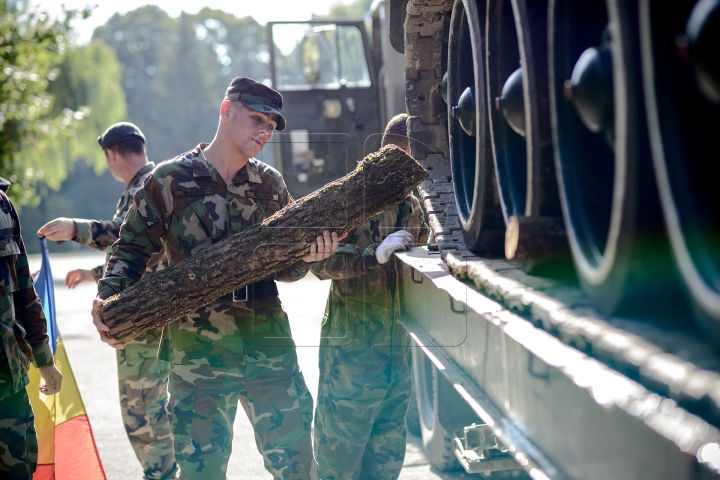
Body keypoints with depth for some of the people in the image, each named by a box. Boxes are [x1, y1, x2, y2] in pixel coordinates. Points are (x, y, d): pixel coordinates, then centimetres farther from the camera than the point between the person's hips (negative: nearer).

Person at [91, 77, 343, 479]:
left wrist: (306, 258, -8)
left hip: (270, 345, 3)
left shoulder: (271, 184, 11)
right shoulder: (169, 180, 0)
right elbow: (132, 249, 4)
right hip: (198, 352, -3)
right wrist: (109, 299, -12)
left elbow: (283, 267, 14)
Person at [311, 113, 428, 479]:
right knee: (341, 442, -1)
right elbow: (321, 262, -17)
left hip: (397, 346, 7)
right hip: (352, 346, -7)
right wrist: (376, 254, -27)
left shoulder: (413, 207, 13)